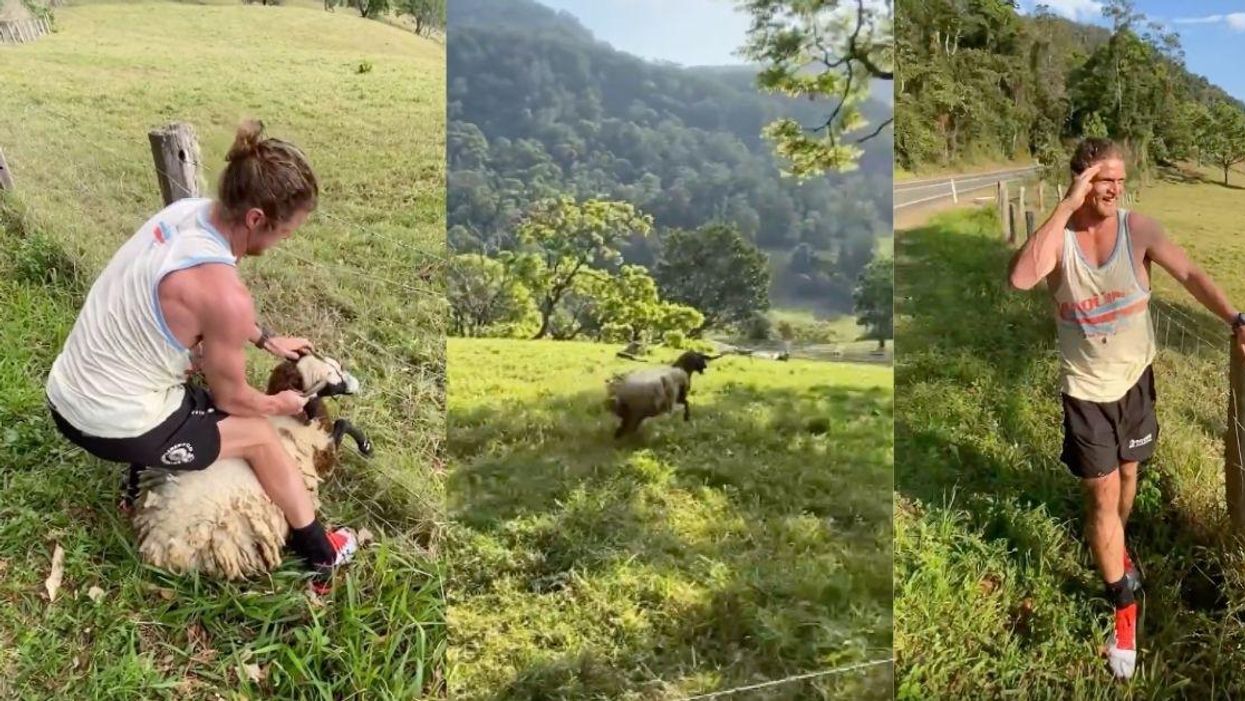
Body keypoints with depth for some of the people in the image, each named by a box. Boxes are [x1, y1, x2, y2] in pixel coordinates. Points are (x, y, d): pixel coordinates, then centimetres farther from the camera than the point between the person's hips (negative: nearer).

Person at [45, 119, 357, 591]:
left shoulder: (186, 210, -5)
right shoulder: (224, 293, -29)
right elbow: (230, 398, -10)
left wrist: (268, 340, 24)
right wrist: (281, 405, 10)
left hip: (65, 394, 8)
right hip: (114, 427, -8)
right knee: (260, 435, 9)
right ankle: (320, 556, 26)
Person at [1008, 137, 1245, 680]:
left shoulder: (1138, 228, -10)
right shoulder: (1058, 236, -16)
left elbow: (1189, 275, -13)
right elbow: (1021, 278, -37)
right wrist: (1067, 206, -34)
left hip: (1135, 377, 3)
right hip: (1085, 389, -3)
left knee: (1128, 473, 22)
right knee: (1102, 494, 1)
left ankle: (1113, 547, 51)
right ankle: (1123, 605, 15)